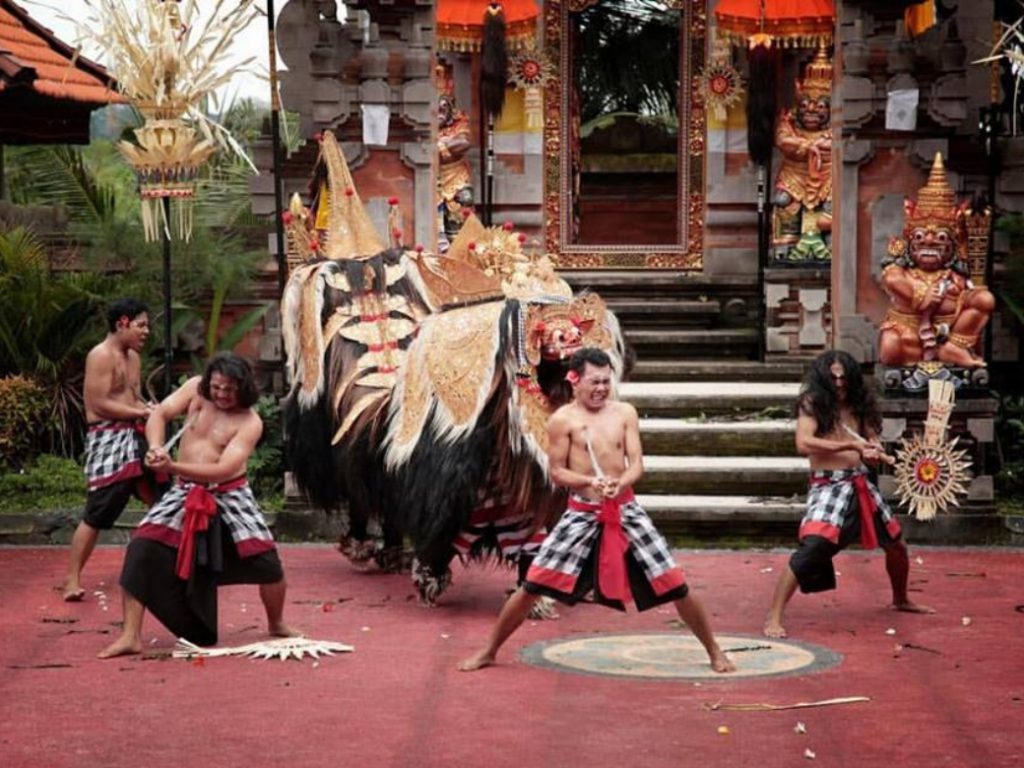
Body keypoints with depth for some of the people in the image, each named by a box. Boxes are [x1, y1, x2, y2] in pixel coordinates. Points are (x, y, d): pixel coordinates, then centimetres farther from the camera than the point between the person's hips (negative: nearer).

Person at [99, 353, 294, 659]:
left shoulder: (249, 423, -16)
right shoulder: (195, 389, -3)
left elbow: (223, 469, -26)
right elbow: (160, 414, -9)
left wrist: (172, 466, -36)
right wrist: (156, 448, -31)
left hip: (229, 495, -2)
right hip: (186, 493, 3)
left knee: (266, 561, -11)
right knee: (142, 550, -15)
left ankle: (277, 626, 19)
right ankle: (130, 636, -12)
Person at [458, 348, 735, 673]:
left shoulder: (625, 413, 2)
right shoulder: (563, 420, -5)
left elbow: (637, 463, -1)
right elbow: (556, 471, -4)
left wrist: (620, 483, -23)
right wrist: (591, 481, -22)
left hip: (625, 511, 2)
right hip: (582, 514, -2)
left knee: (674, 583, -1)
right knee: (533, 584, -5)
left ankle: (714, 651, 16)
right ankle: (488, 651, 12)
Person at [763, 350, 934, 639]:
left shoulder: (858, 405, 9)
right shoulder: (812, 404, -7)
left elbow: (871, 442, 16)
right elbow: (803, 444, -20)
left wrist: (874, 453, -9)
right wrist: (850, 446, -21)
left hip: (860, 484, 7)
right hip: (829, 485, -7)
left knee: (896, 544, 16)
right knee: (811, 549, -23)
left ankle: (900, 600, 44)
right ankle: (774, 617, -18)